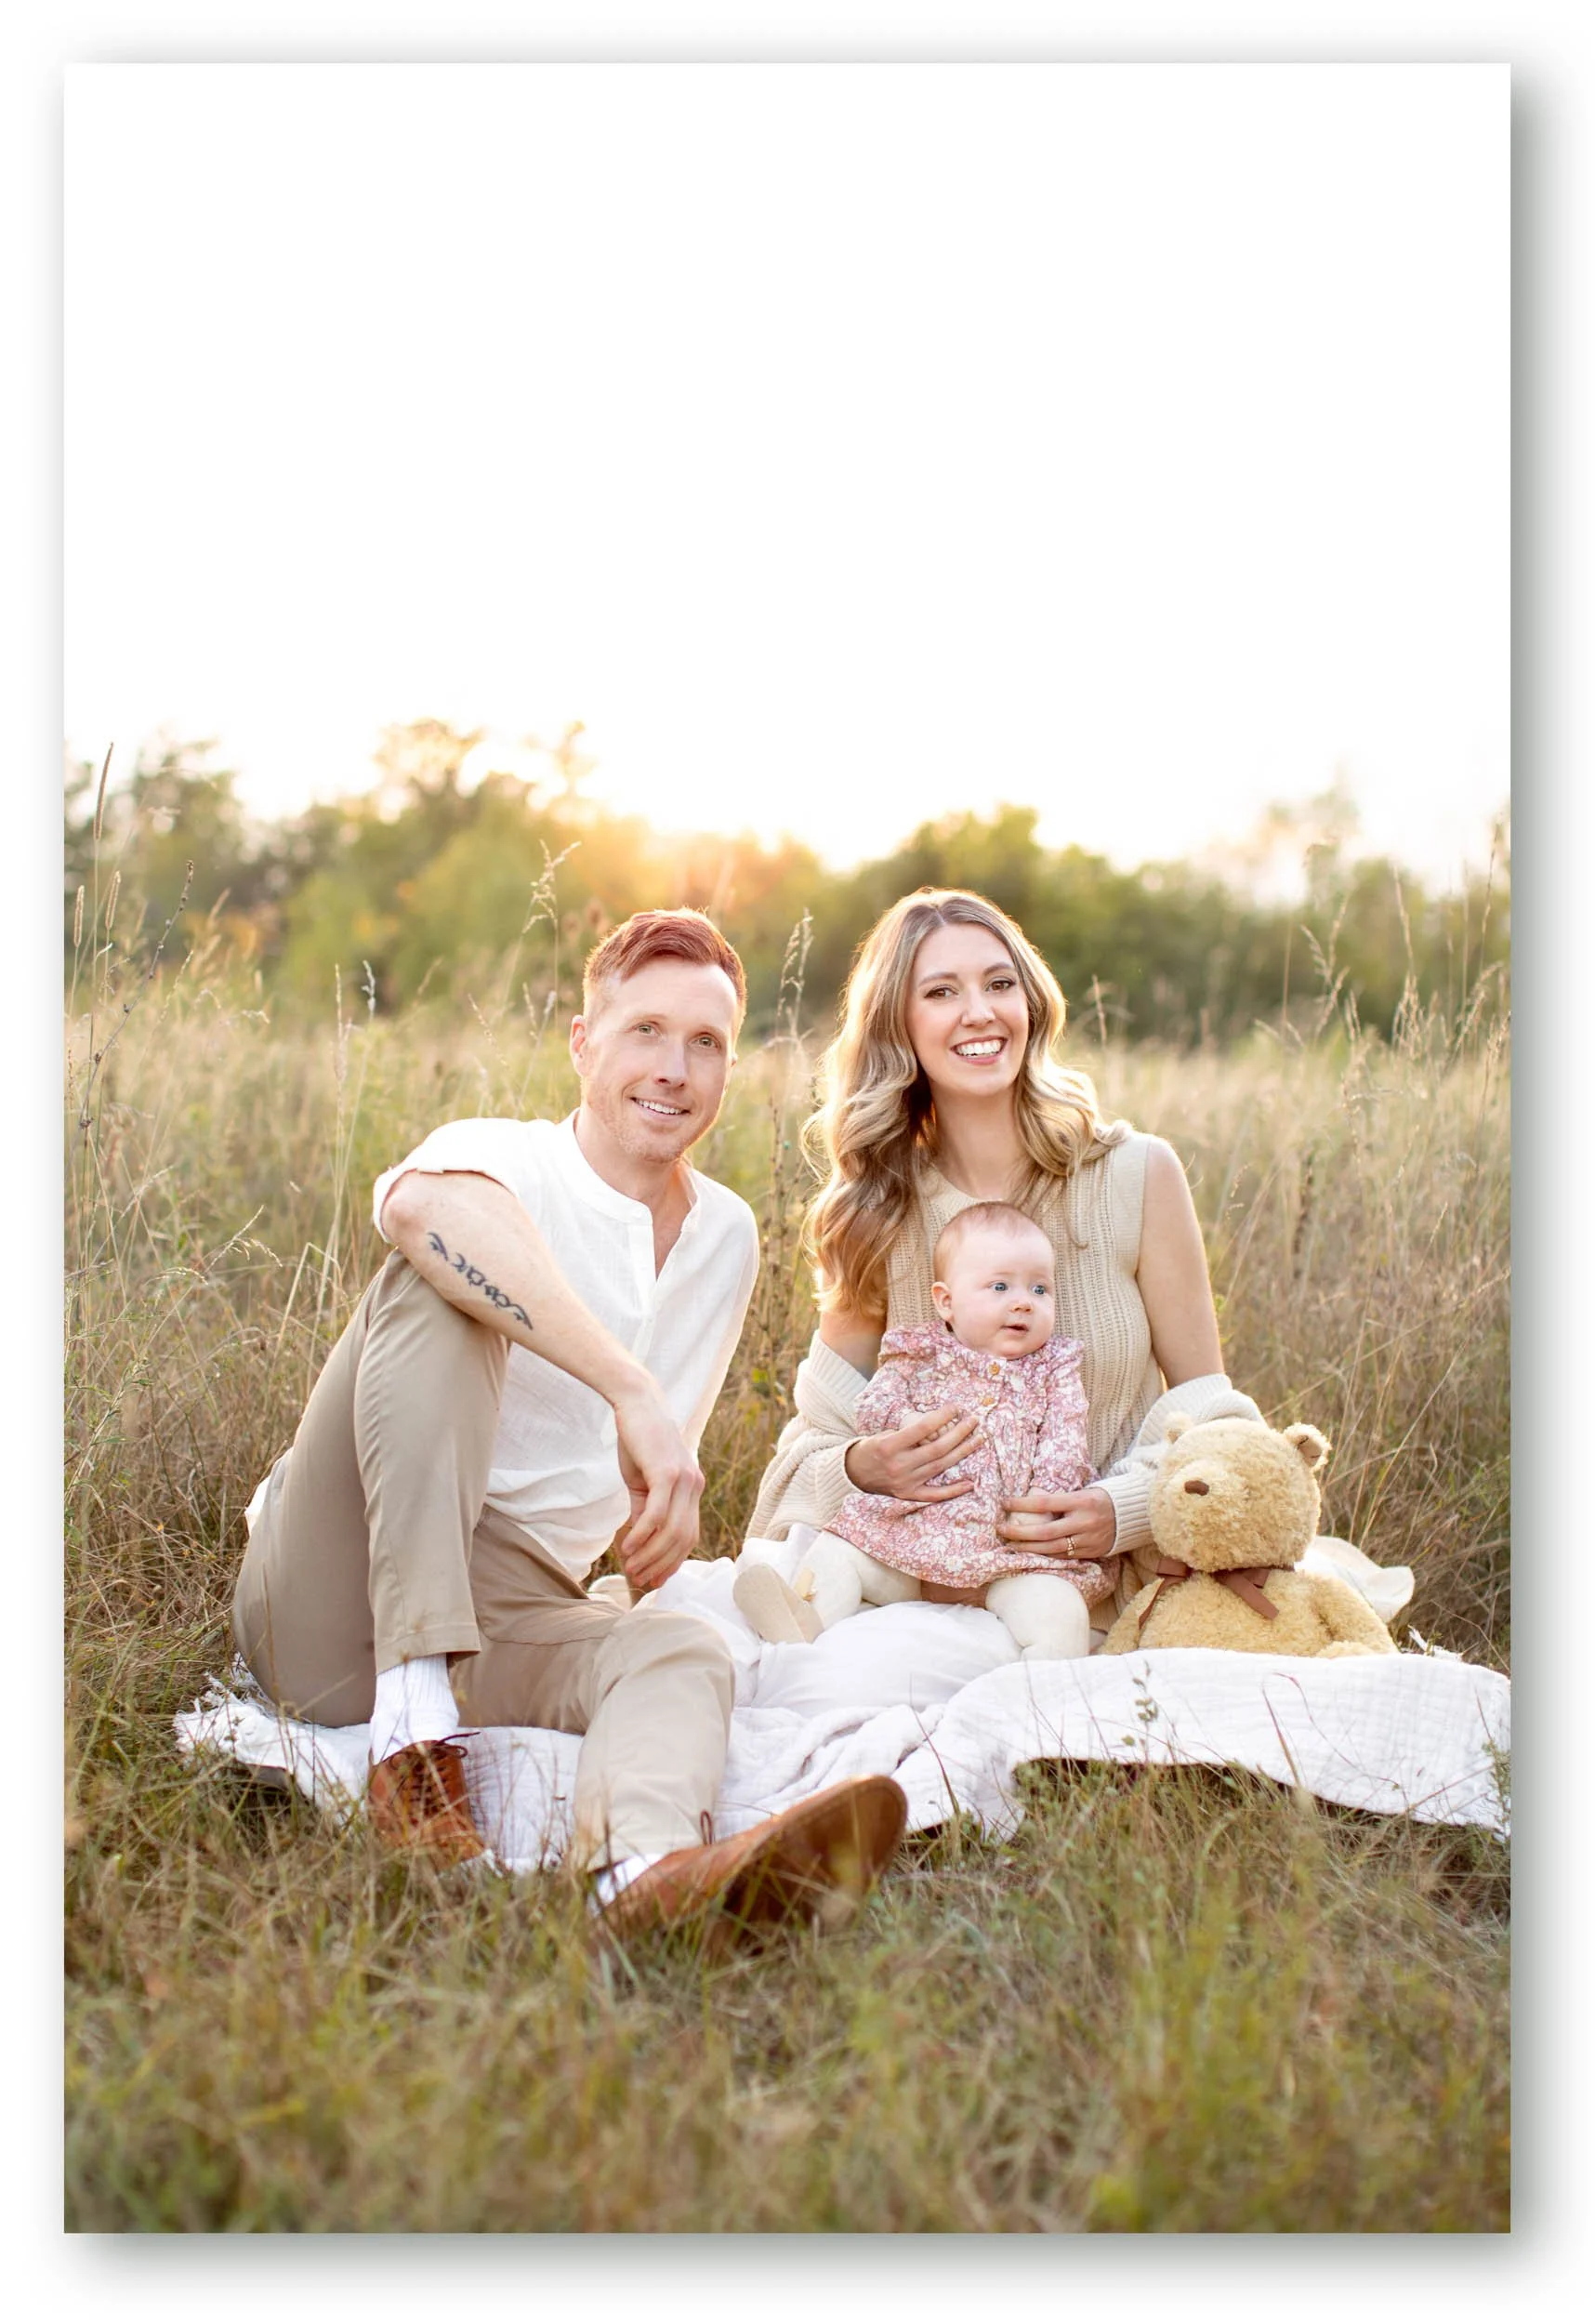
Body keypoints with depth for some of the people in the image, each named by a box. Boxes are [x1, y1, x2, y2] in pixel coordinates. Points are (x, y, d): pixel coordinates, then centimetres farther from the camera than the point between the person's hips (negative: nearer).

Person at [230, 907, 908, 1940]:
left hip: (508, 1615, 5)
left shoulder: (729, 1237, 14)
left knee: (689, 1653, -27)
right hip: (333, 1601, -4)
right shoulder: (506, 1159, -7)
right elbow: (425, 1202, -35)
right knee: (444, 1282, -26)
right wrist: (632, 1391, -42)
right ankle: (415, 1734, -36)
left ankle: (647, 1868, -64)